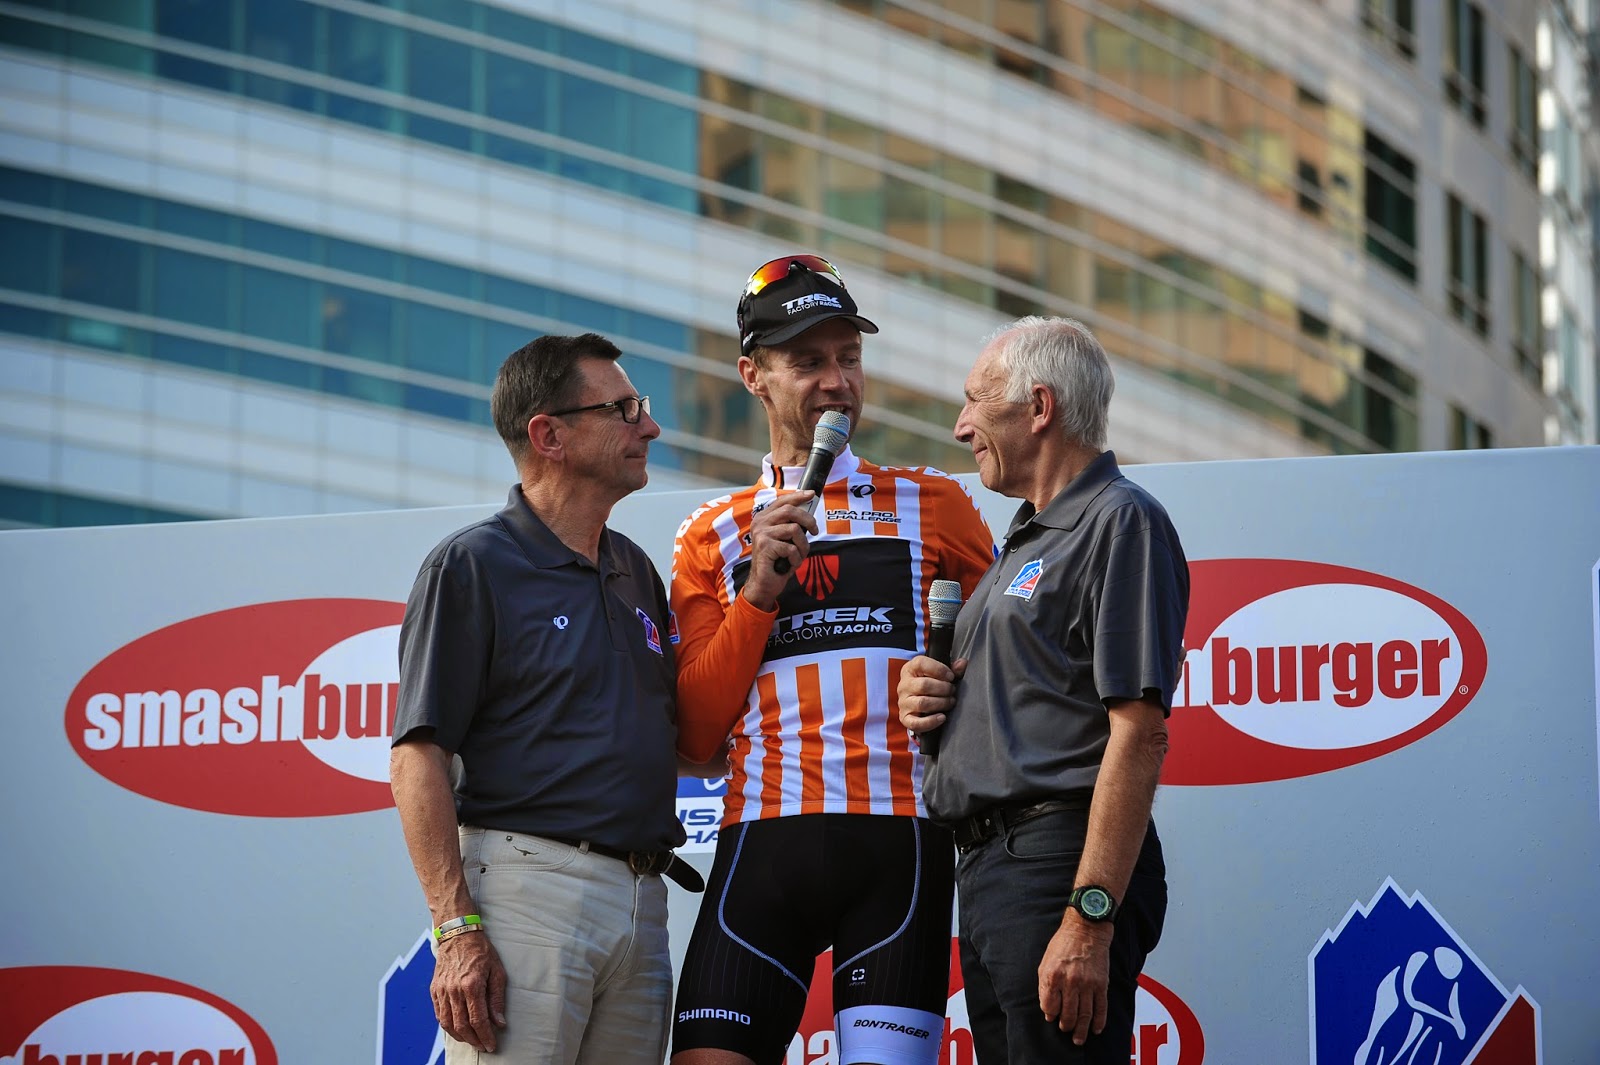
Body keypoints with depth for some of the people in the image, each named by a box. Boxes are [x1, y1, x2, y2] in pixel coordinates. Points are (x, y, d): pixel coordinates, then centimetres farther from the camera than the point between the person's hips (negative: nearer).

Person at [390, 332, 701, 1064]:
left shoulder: (636, 572, 19)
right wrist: (457, 931, -18)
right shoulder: (473, 565, -3)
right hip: (527, 886, -7)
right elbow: (418, 759, -9)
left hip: (642, 899, 7)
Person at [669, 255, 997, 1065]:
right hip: (763, 845, 1)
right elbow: (694, 735, 6)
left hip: (897, 845, -1)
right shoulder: (713, 537, 13)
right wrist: (760, 589, -4)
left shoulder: (930, 505, 11)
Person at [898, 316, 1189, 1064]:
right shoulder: (1025, 539, 23)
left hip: (1058, 861, -10)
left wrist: (1090, 918, -24)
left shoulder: (1120, 522, -8)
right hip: (986, 864, 10)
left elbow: (1139, 733, -18)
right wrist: (928, 700, 8)